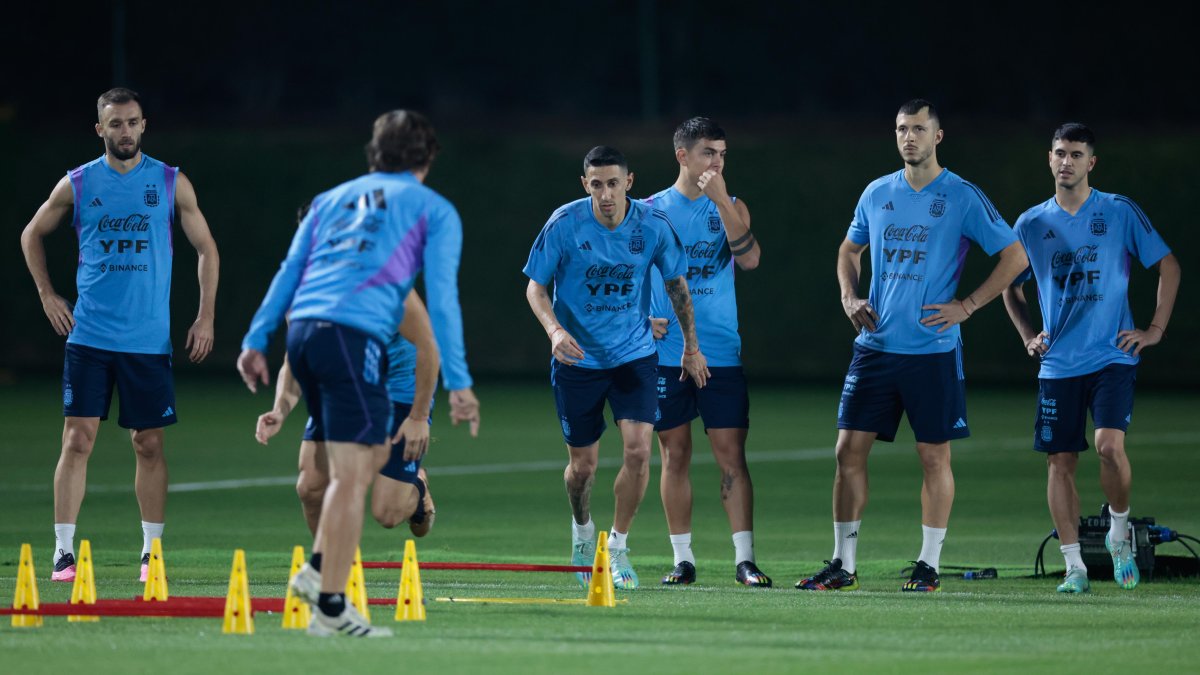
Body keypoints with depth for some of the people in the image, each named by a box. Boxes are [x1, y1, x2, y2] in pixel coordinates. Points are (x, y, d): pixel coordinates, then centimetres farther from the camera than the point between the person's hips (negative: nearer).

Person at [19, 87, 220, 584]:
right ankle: (63, 551, -6)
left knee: (149, 444, 4)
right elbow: (32, 235, 18)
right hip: (89, 335, 0)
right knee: (78, 439, -7)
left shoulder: (172, 183, 2)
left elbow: (206, 248, 8)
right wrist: (47, 294, 9)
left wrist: (206, 316, 2)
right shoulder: (76, 184, 3)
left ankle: (153, 552, 13)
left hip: (149, 339, 0)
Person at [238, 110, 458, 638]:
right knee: (350, 475, -6)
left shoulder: (332, 199, 25)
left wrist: (256, 341, 13)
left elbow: (289, 272, 17)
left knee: (371, 453, 21)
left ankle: (318, 570, 11)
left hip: (302, 328, 6)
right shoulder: (434, 211, 12)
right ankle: (330, 607, -9)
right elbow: (440, 298, 3)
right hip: (355, 335, -6)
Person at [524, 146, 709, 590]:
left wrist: (691, 346, 12)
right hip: (577, 358, -1)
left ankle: (618, 547, 3)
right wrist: (555, 330, -25)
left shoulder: (653, 227, -10)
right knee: (582, 465, 5)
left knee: (638, 450, -15)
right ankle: (582, 530, 37)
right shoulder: (564, 225, -15)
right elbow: (535, 287, -7)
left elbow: (677, 284, 6)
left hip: (634, 354, 1)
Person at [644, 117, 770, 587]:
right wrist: (640, 318, -4)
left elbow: (749, 258, -10)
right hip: (665, 351, 0)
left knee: (731, 454, -6)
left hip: (721, 353, 0)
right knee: (675, 455, 3)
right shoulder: (650, 210, 6)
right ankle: (683, 557, 10)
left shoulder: (730, 208, 7)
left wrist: (721, 200, -16)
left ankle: (744, 558, -6)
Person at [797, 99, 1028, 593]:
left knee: (934, 456, 0)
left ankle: (929, 566, 8)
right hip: (875, 345, 4)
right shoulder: (877, 194, 10)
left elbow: (1014, 257, -1)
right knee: (849, 449, 0)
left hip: (933, 350, -4)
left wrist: (967, 305, -7)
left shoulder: (962, 197, -4)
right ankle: (843, 565, 5)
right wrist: (849, 297, 8)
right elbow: (850, 249, 26)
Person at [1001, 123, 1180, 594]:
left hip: (1112, 356, -3)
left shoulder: (1120, 213, 0)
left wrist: (1155, 330, 1)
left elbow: (1168, 266, 6)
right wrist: (1028, 336, 10)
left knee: (1109, 445, -20)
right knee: (1060, 462, -1)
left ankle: (1119, 529, 6)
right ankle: (1074, 567, 6)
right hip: (1058, 365, 3)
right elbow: (1010, 285, 22)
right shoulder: (1032, 224, 7)